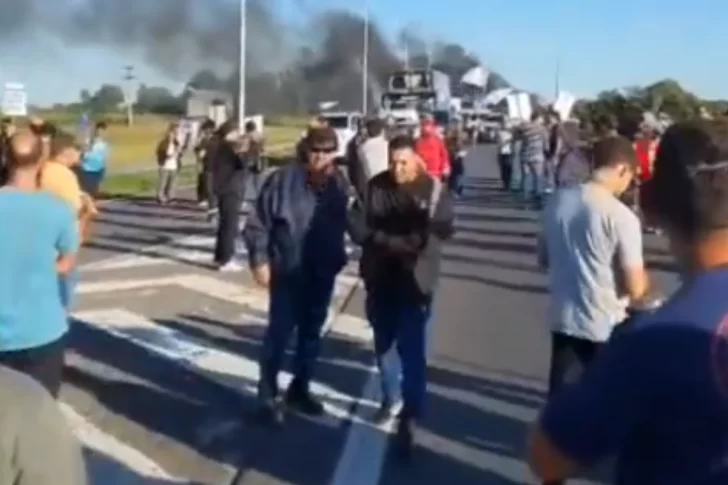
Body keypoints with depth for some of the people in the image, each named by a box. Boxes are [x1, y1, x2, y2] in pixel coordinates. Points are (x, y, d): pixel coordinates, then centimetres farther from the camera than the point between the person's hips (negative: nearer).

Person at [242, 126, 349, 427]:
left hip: (323, 274, 5)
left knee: (312, 334, 16)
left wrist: (338, 258, 9)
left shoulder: (340, 185, -1)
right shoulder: (283, 180, -13)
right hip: (287, 272, -4)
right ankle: (268, 395, 14)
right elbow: (258, 223, -10)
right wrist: (260, 259, -14)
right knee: (279, 333, -1)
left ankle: (300, 388, 33)